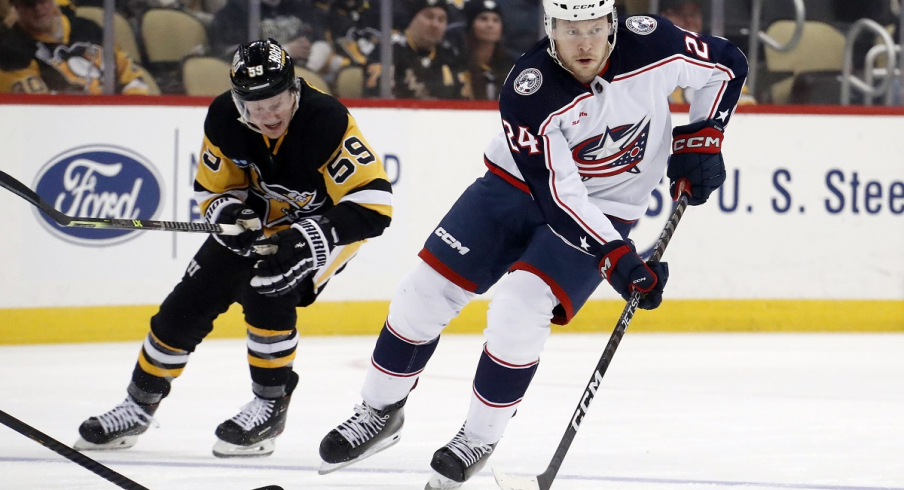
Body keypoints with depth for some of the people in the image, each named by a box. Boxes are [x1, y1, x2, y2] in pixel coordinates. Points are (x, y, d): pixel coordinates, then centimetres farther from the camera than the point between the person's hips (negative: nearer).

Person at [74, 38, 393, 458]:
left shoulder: (326, 122, -34)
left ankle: (271, 405, -8)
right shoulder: (224, 119, -18)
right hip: (259, 218, 5)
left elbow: (373, 203, -37)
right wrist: (229, 211, -27)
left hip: (325, 222, -5)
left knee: (268, 291, -29)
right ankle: (138, 406, 19)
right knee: (189, 303, 0)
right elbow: (212, 189, -3)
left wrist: (311, 237, -47)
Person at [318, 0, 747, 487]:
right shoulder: (528, 92, -27)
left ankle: (479, 438, -1)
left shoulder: (652, 44, -23)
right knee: (428, 288, -4)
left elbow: (727, 64, -3)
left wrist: (701, 139, -9)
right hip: (521, 183, 1)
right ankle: (380, 411, 18)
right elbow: (558, 195, -28)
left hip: (604, 205, -1)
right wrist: (615, 258, -36)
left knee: (520, 307, -21)